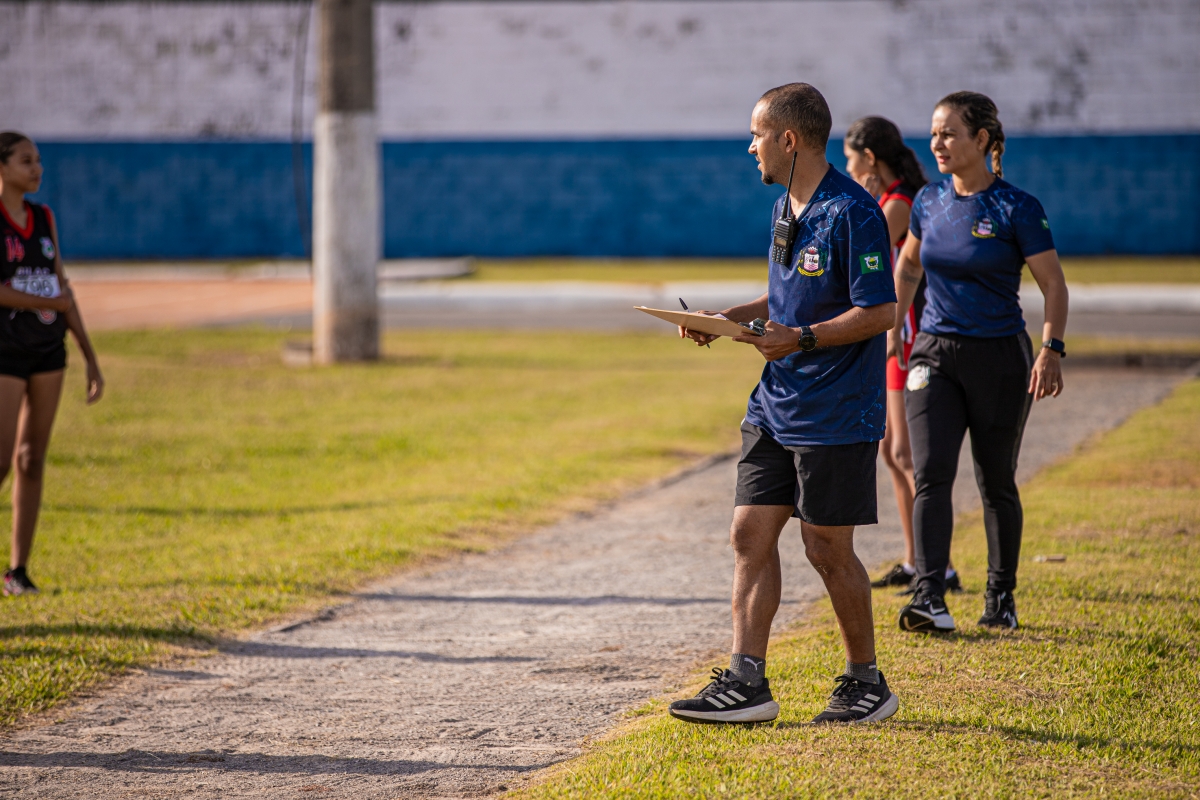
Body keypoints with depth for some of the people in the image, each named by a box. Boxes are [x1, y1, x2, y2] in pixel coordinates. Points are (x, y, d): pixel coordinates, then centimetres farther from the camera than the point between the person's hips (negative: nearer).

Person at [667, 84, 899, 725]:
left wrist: (804, 338, -25)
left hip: (836, 413, -9)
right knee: (750, 534, 3)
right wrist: (728, 320, 12)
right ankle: (746, 682, 5)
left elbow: (881, 311, -19)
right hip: (775, 406, 9)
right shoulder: (785, 209, 13)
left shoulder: (852, 212, -16)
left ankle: (866, 682, 15)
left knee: (827, 548, -1)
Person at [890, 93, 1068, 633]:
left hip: (1000, 359, -3)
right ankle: (930, 598, -18)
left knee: (997, 483, 7)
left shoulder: (1016, 208, -9)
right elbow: (908, 265, 22)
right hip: (935, 355, 3)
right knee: (931, 474, -11)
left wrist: (1051, 350, -19)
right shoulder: (929, 202, 5)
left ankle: (1001, 599, 22)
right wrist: (893, 329, 16)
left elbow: (1054, 285, -8)